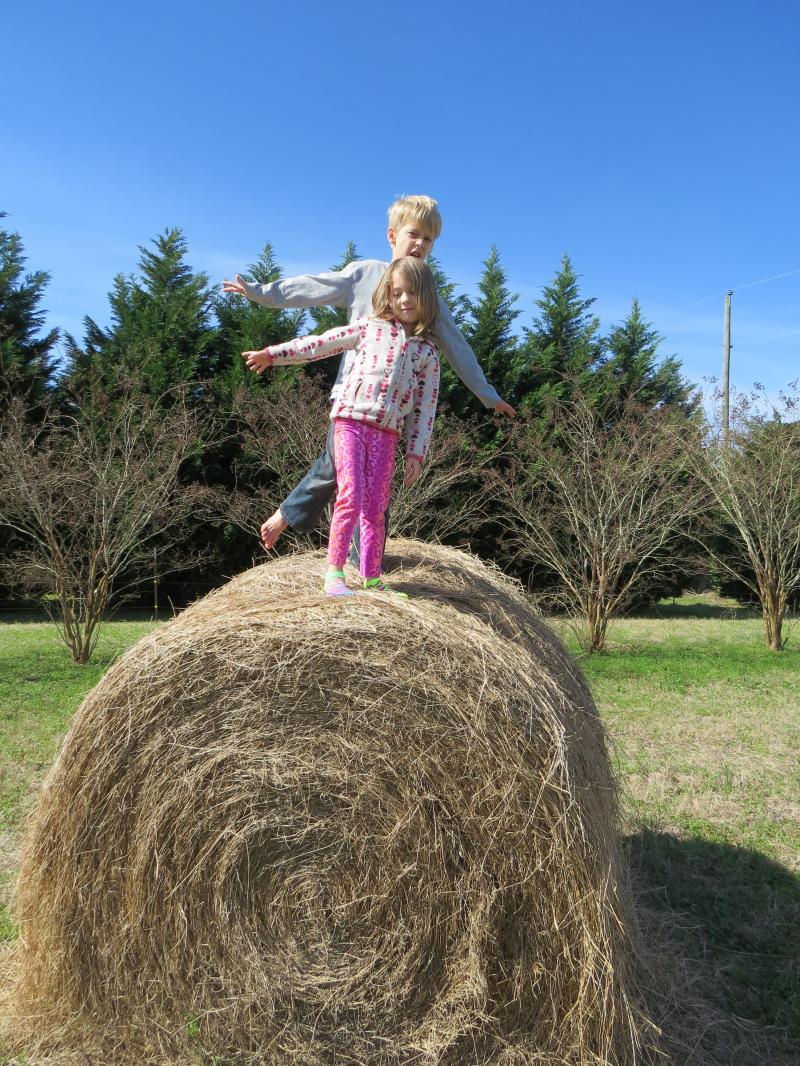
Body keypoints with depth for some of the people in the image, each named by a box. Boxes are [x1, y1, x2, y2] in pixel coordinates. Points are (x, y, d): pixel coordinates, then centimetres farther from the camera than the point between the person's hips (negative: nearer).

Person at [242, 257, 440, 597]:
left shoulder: (428, 352, 11)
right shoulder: (370, 328, 9)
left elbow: (424, 409, 9)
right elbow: (320, 344, 12)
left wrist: (416, 453, 4)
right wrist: (272, 353, 11)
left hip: (387, 433, 2)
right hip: (350, 420, -2)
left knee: (375, 508, 4)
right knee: (350, 499, -12)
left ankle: (371, 577, 14)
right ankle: (334, 573, -6)